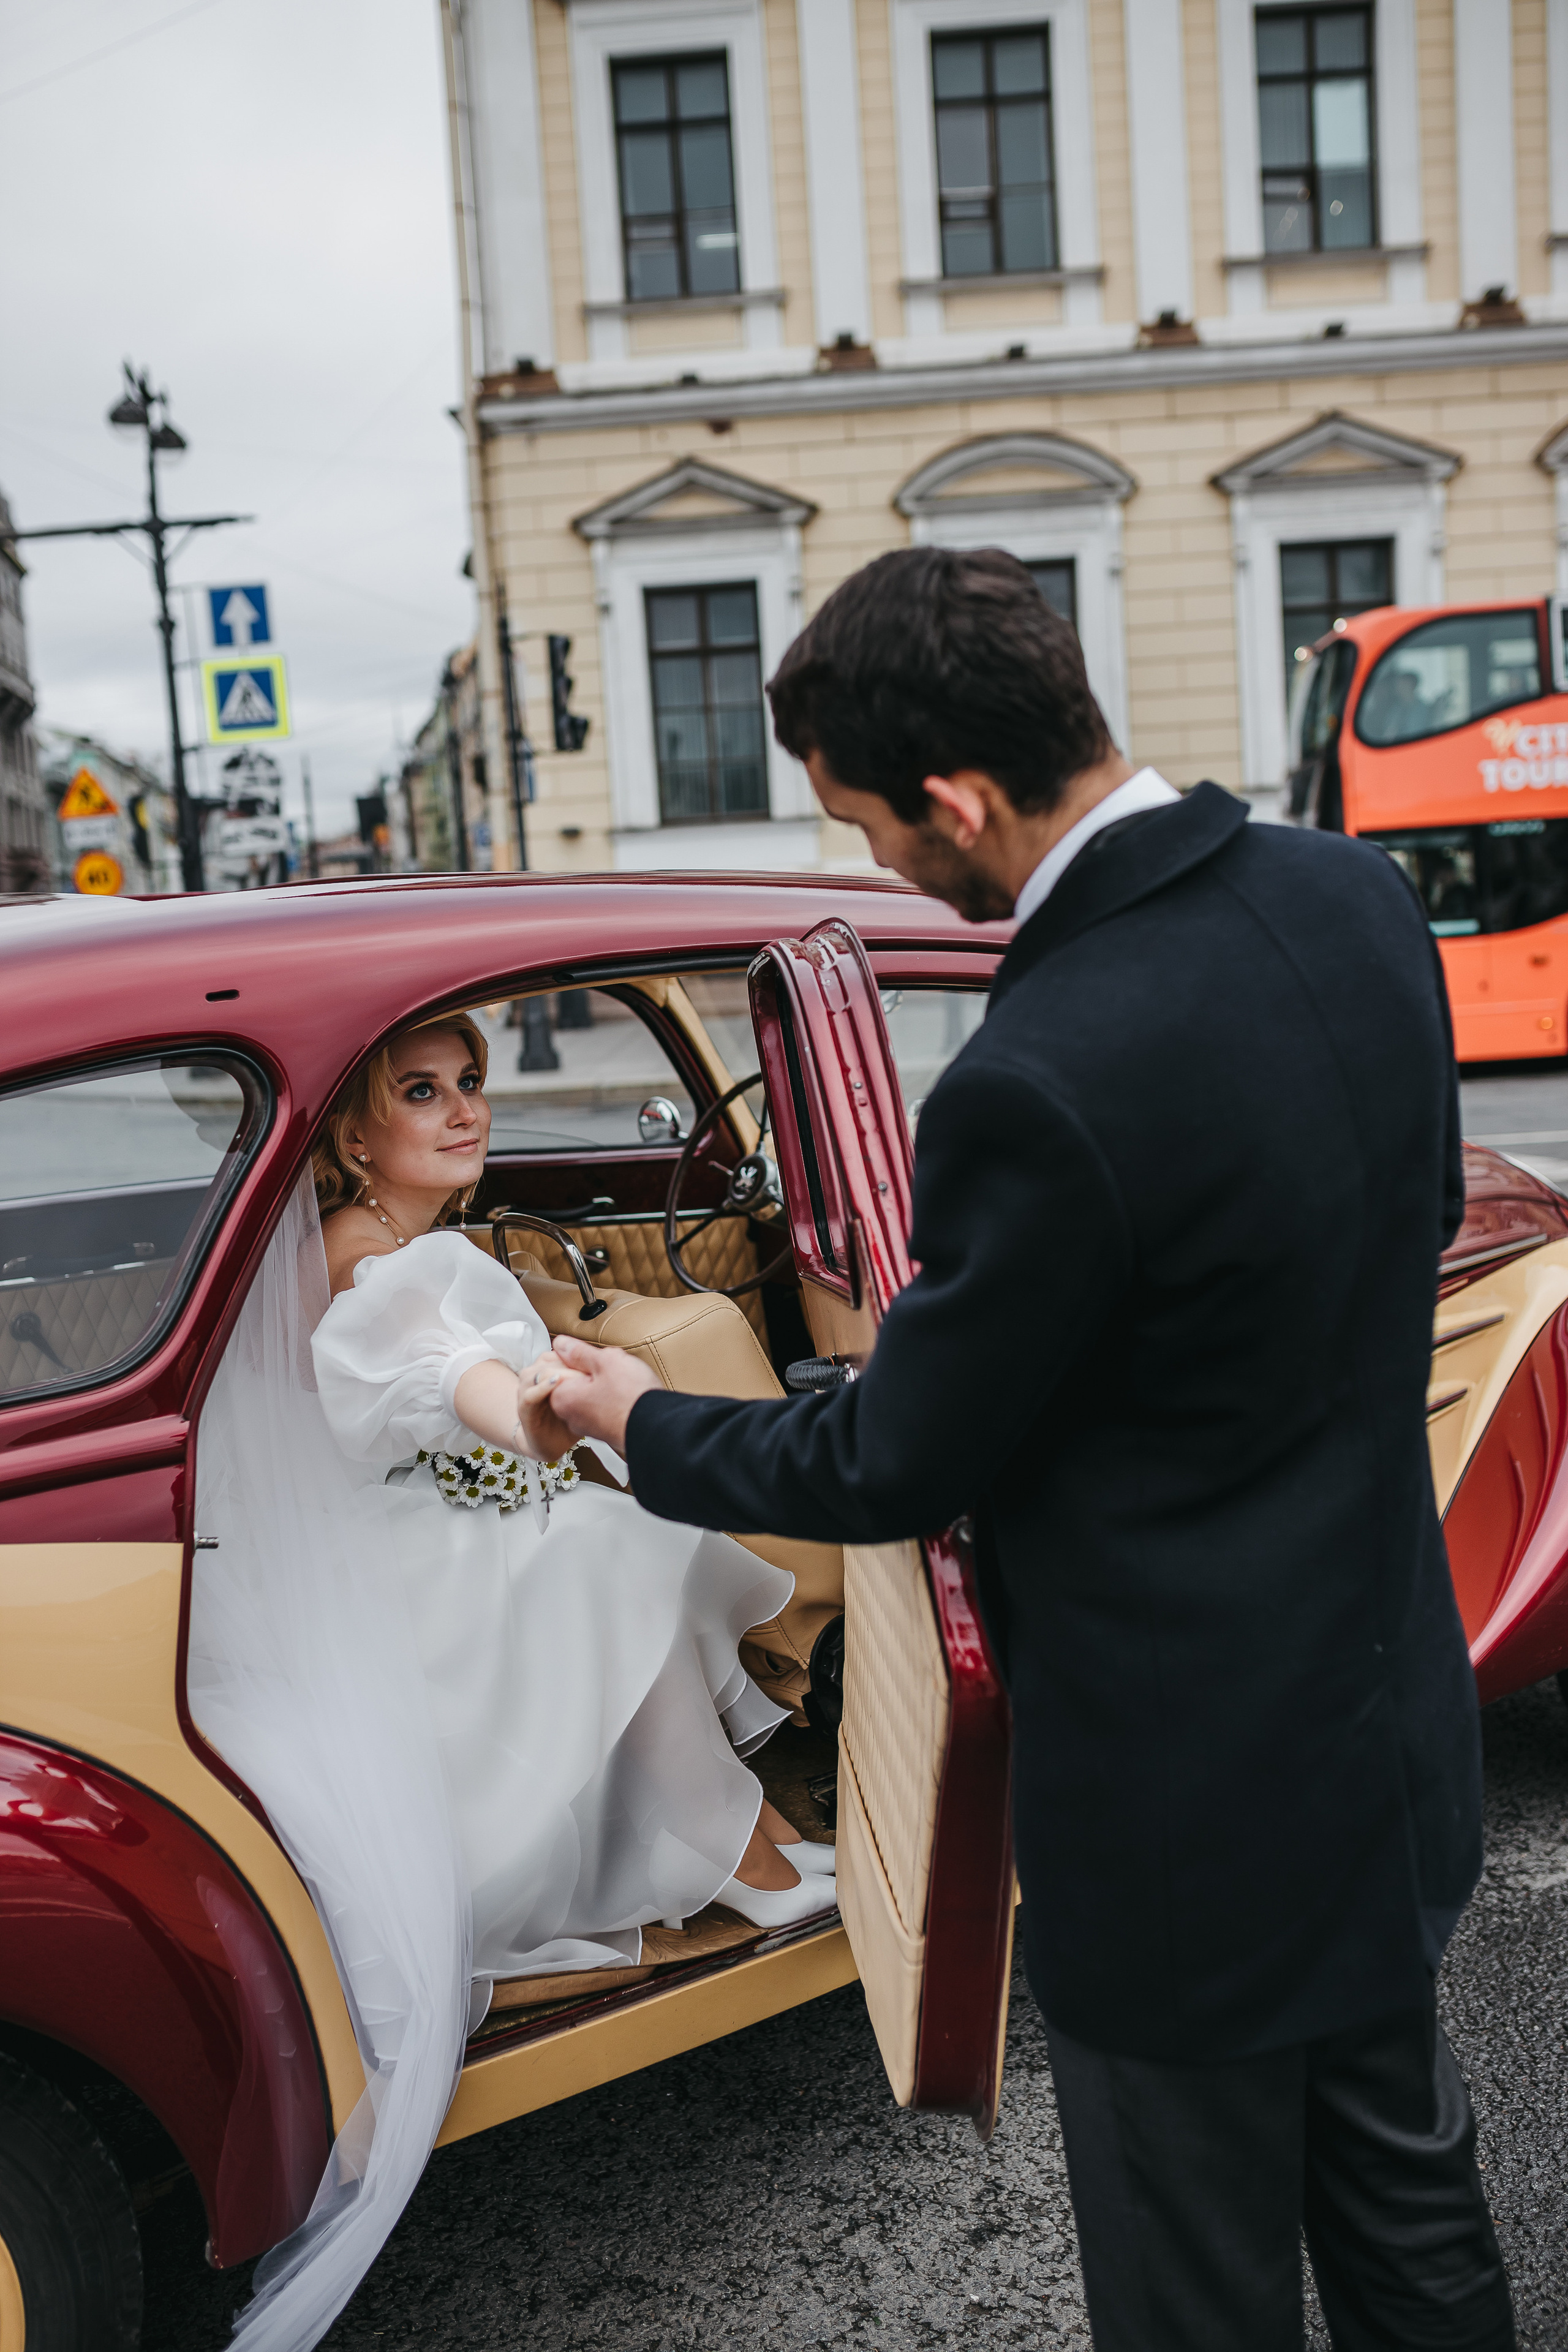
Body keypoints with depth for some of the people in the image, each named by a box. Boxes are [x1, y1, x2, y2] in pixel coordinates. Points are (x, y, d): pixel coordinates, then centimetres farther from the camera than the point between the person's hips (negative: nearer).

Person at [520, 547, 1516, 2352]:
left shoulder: (1045, 1082, -31)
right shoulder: (1355, 896, -6)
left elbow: (896, 1471, -16)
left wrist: (637, 1424, 2)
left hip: (1191, 1802, -8)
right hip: (1395, 1716, 8)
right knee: (1406, 2205, 28)